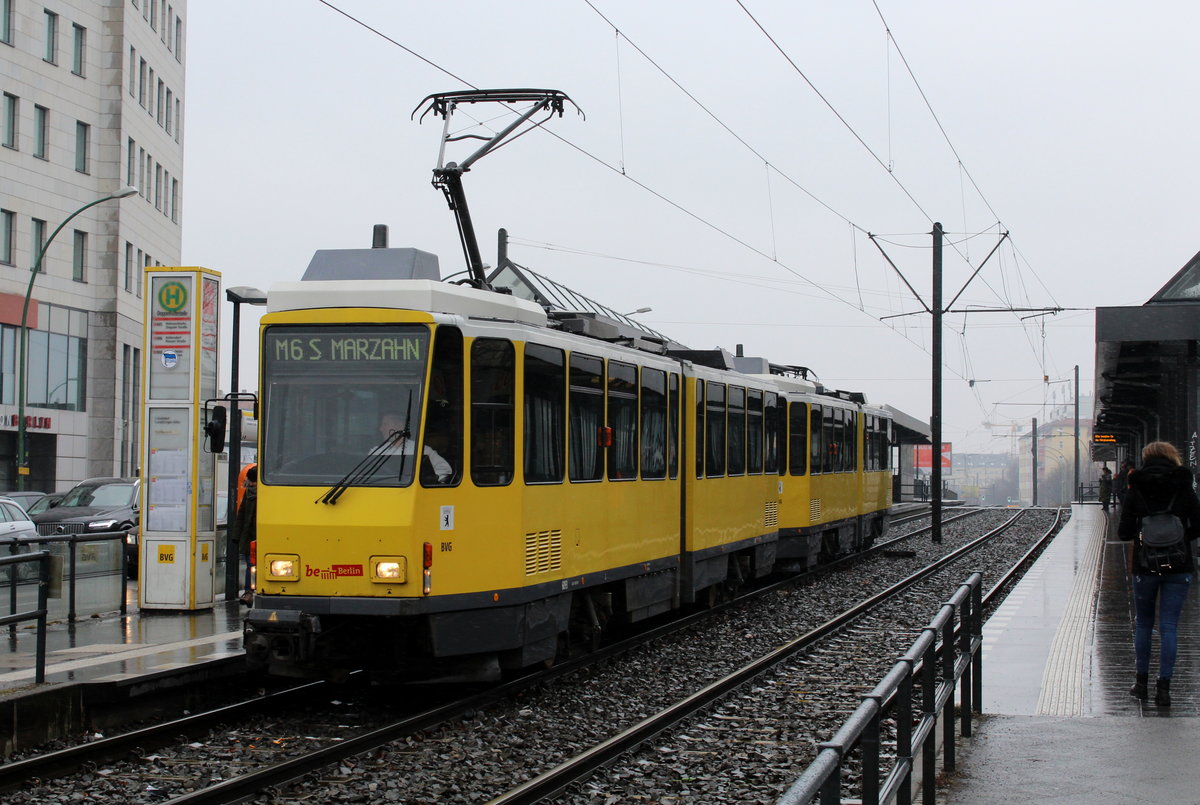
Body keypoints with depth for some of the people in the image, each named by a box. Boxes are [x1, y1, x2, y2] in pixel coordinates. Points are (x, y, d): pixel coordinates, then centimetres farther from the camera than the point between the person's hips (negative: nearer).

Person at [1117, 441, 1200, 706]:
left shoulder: (1136, 489, -3)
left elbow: (1124, 532, -5)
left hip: (1145, 565, 0)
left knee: (1144, 623, 15)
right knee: (1169, 626, 1)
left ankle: (1142, 681, 19)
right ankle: (1164, 687, -5)